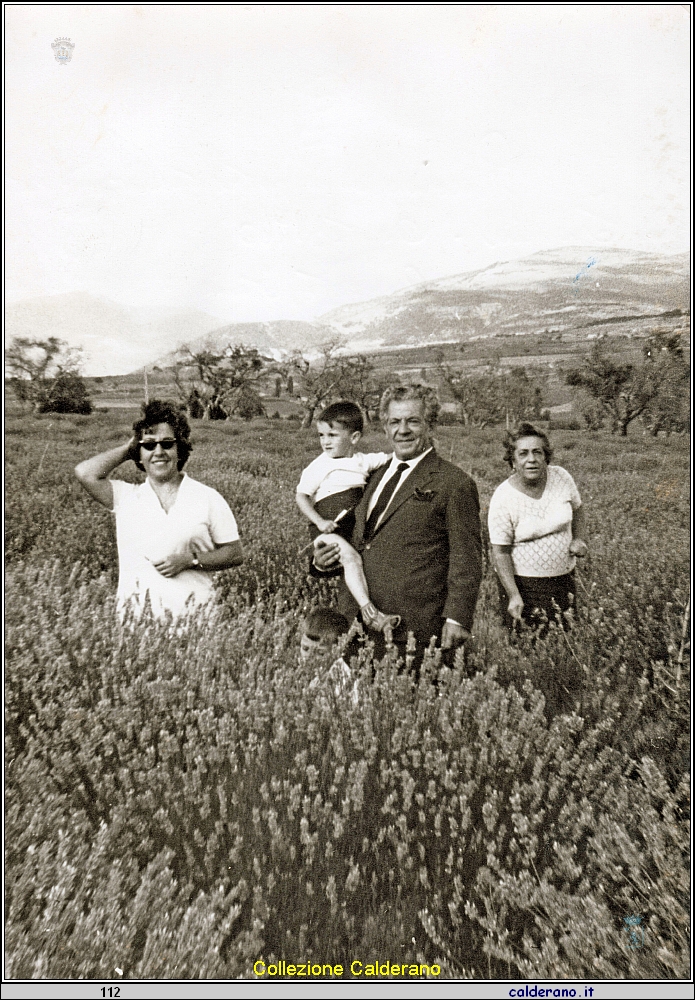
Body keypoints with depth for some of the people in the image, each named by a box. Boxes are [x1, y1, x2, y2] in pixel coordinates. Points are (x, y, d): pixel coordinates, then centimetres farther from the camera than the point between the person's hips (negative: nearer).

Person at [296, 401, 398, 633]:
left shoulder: (363, 461, 13)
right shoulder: (318, 467, 0)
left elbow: (389, 459, 22)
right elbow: (302, 496, -3)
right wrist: (319, 521, -15)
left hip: (356, 528, 5)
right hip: (328, 529, -5)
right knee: (351, 557, -29)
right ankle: (368, 610, -30)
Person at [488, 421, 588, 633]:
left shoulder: (561, 477, -6)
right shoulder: (503, 498, -18)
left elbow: (577, 508, 15)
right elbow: (500, 552, -14)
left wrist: (577, 538, -1)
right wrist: (513, 595, -19)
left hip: (564, 575, 4)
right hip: (522, 581, -4)